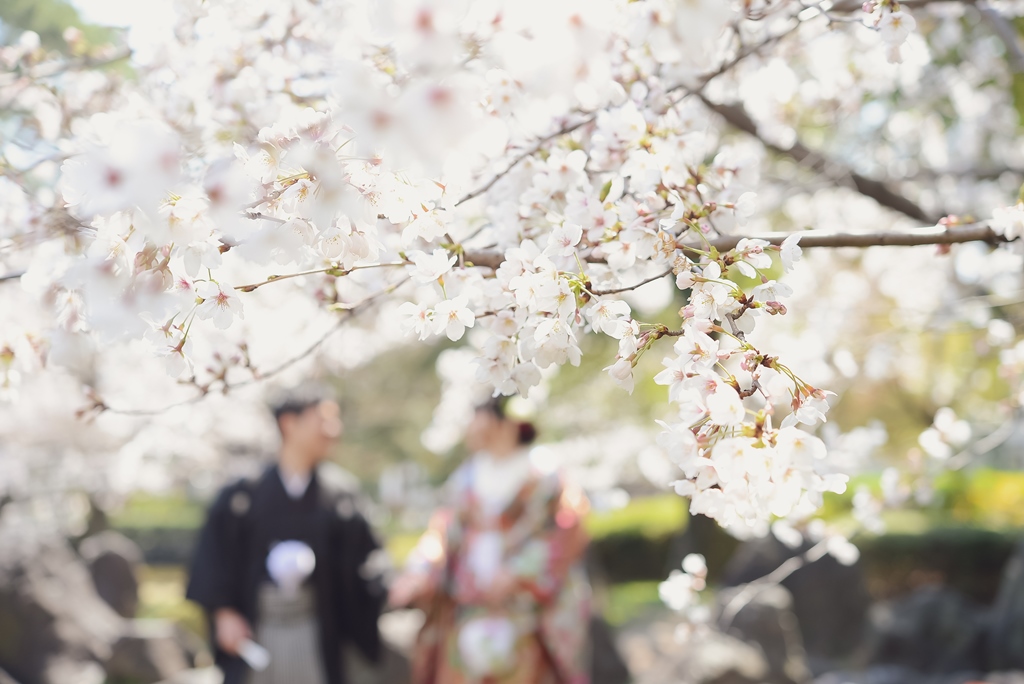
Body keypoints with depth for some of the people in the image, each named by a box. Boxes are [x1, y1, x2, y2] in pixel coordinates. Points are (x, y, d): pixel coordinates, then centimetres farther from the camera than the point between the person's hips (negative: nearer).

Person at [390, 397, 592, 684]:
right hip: (469, 615, 4)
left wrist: (517, 574, -17)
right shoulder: (466, 477, 12)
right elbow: (446, 532, 7)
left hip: (520, 615, -4)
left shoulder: (541, 476, -2)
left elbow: (566, 536, -8)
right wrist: (420, 573, -9)